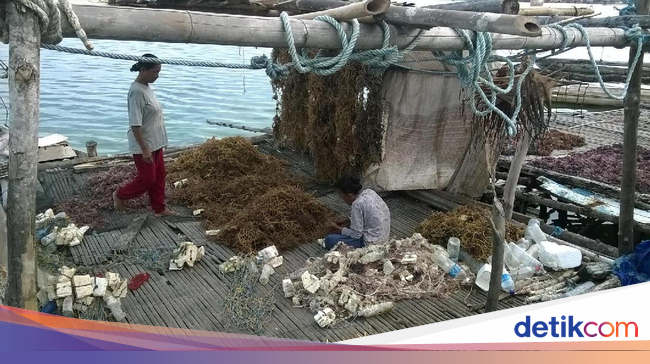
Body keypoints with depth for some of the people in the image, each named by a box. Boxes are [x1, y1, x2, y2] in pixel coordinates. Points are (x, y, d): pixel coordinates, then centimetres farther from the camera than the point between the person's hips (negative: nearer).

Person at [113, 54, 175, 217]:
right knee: (147, 179, 3)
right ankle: (120, 195, 25)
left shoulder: (146, 87, 7)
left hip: (155, 142, 9)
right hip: (144, 145, -9)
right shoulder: (137, 91, -23)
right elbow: (135, 124, -25)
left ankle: (159, 208, 26)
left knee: (159, 176, 15)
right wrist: (145, 149, -26)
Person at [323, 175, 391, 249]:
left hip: (371, 243, -9)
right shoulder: (369, 192, 1)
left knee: (330, 240, -11)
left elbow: (355, 234, -19)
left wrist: (337, 228, -5)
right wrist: (346, 220, 13)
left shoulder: (357, 204, -24)